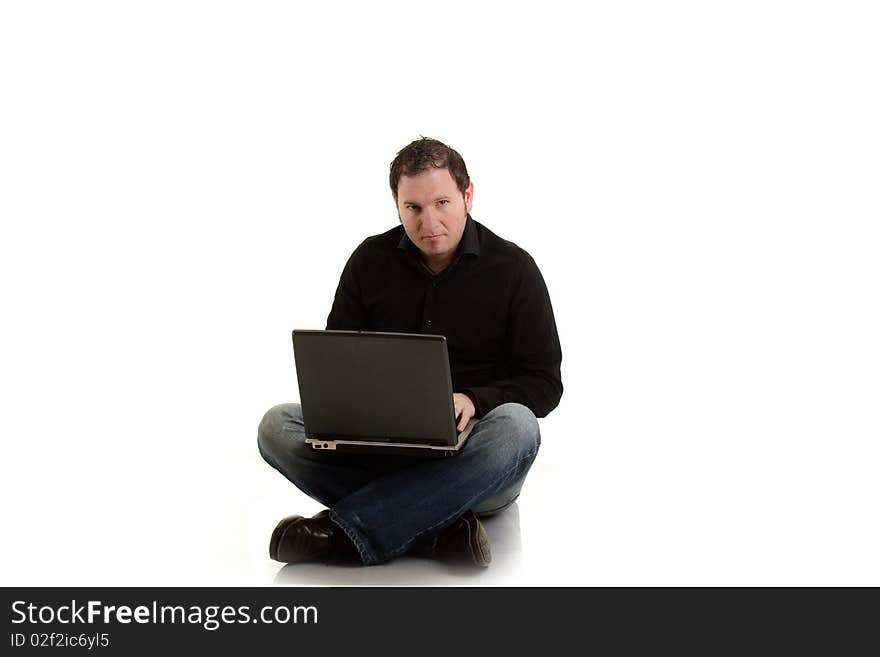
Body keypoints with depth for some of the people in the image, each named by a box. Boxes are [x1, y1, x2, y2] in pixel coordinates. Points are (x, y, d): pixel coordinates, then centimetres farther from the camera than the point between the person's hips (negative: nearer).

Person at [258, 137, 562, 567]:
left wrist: (474, 401, -19)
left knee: (517, 426, -37)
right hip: (379, 442, 3)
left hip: (466, 457, -2)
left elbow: (544, 383, 0)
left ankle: (345, 534, -38)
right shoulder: (370, 261, 7)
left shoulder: (513, 268, 0)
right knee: (277, 426, -22)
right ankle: (439, 530, -33)